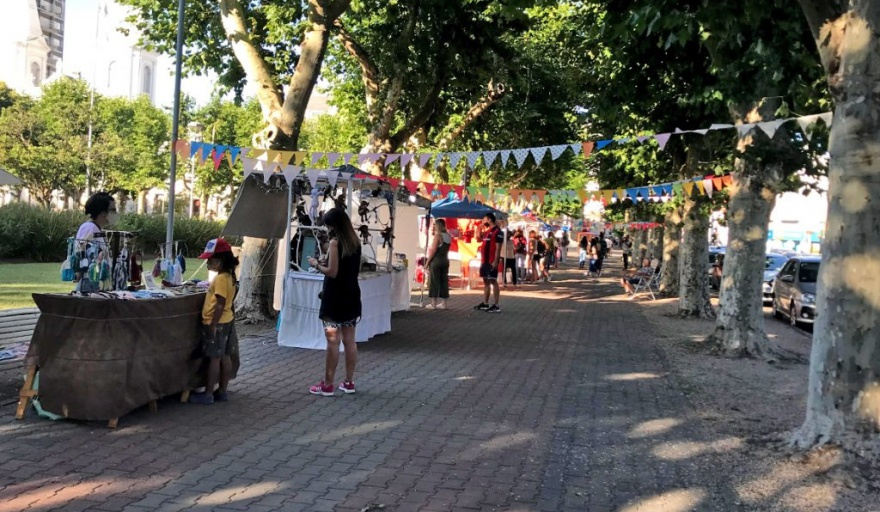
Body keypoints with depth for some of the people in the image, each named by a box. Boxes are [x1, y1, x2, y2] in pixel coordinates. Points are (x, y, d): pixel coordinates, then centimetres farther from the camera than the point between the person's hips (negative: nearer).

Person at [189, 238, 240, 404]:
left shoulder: (220, 278, -19)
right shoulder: (228, 276, 10)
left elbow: (220, 305, -23)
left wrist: (212, 325, -21)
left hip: (217, 323, -9)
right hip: (226, 321, 9)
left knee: (214, 358, -2)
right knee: (225, 357, 12)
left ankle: (208, 394, 5)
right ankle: (222, 391, 20)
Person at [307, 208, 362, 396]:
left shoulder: (335, 242, -14)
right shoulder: (355, 241, 8)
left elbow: (332, 272, -17)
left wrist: (317, 264, 0)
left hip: (335, 298, -7)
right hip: (351, 296, 7)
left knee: (333, 341, -2)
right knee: (349, 340, 11)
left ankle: (328, 385, 4)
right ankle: (349, 383, 17)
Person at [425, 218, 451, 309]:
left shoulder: (437, 235, -12)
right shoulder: (449, 236, 9)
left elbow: (433, 250, -16)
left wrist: (427, 262, -11)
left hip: (436, 260, -7)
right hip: (445, 260, 7)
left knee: (434, 281, -2)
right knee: (444, 281, 8)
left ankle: (433, 304, -1)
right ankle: (443, 303, 10)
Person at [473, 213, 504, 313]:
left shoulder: (497, 231, -11)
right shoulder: (487, 231, 16)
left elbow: (498, 248, -17)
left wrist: (496, 261, -23)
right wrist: (481, 227, 18)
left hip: (492, 262, -10)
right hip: (485, 261, 10)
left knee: (493, 281, -9)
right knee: (485, 281, 13)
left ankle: (496, 306, -7)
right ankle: (485, 304, 21)